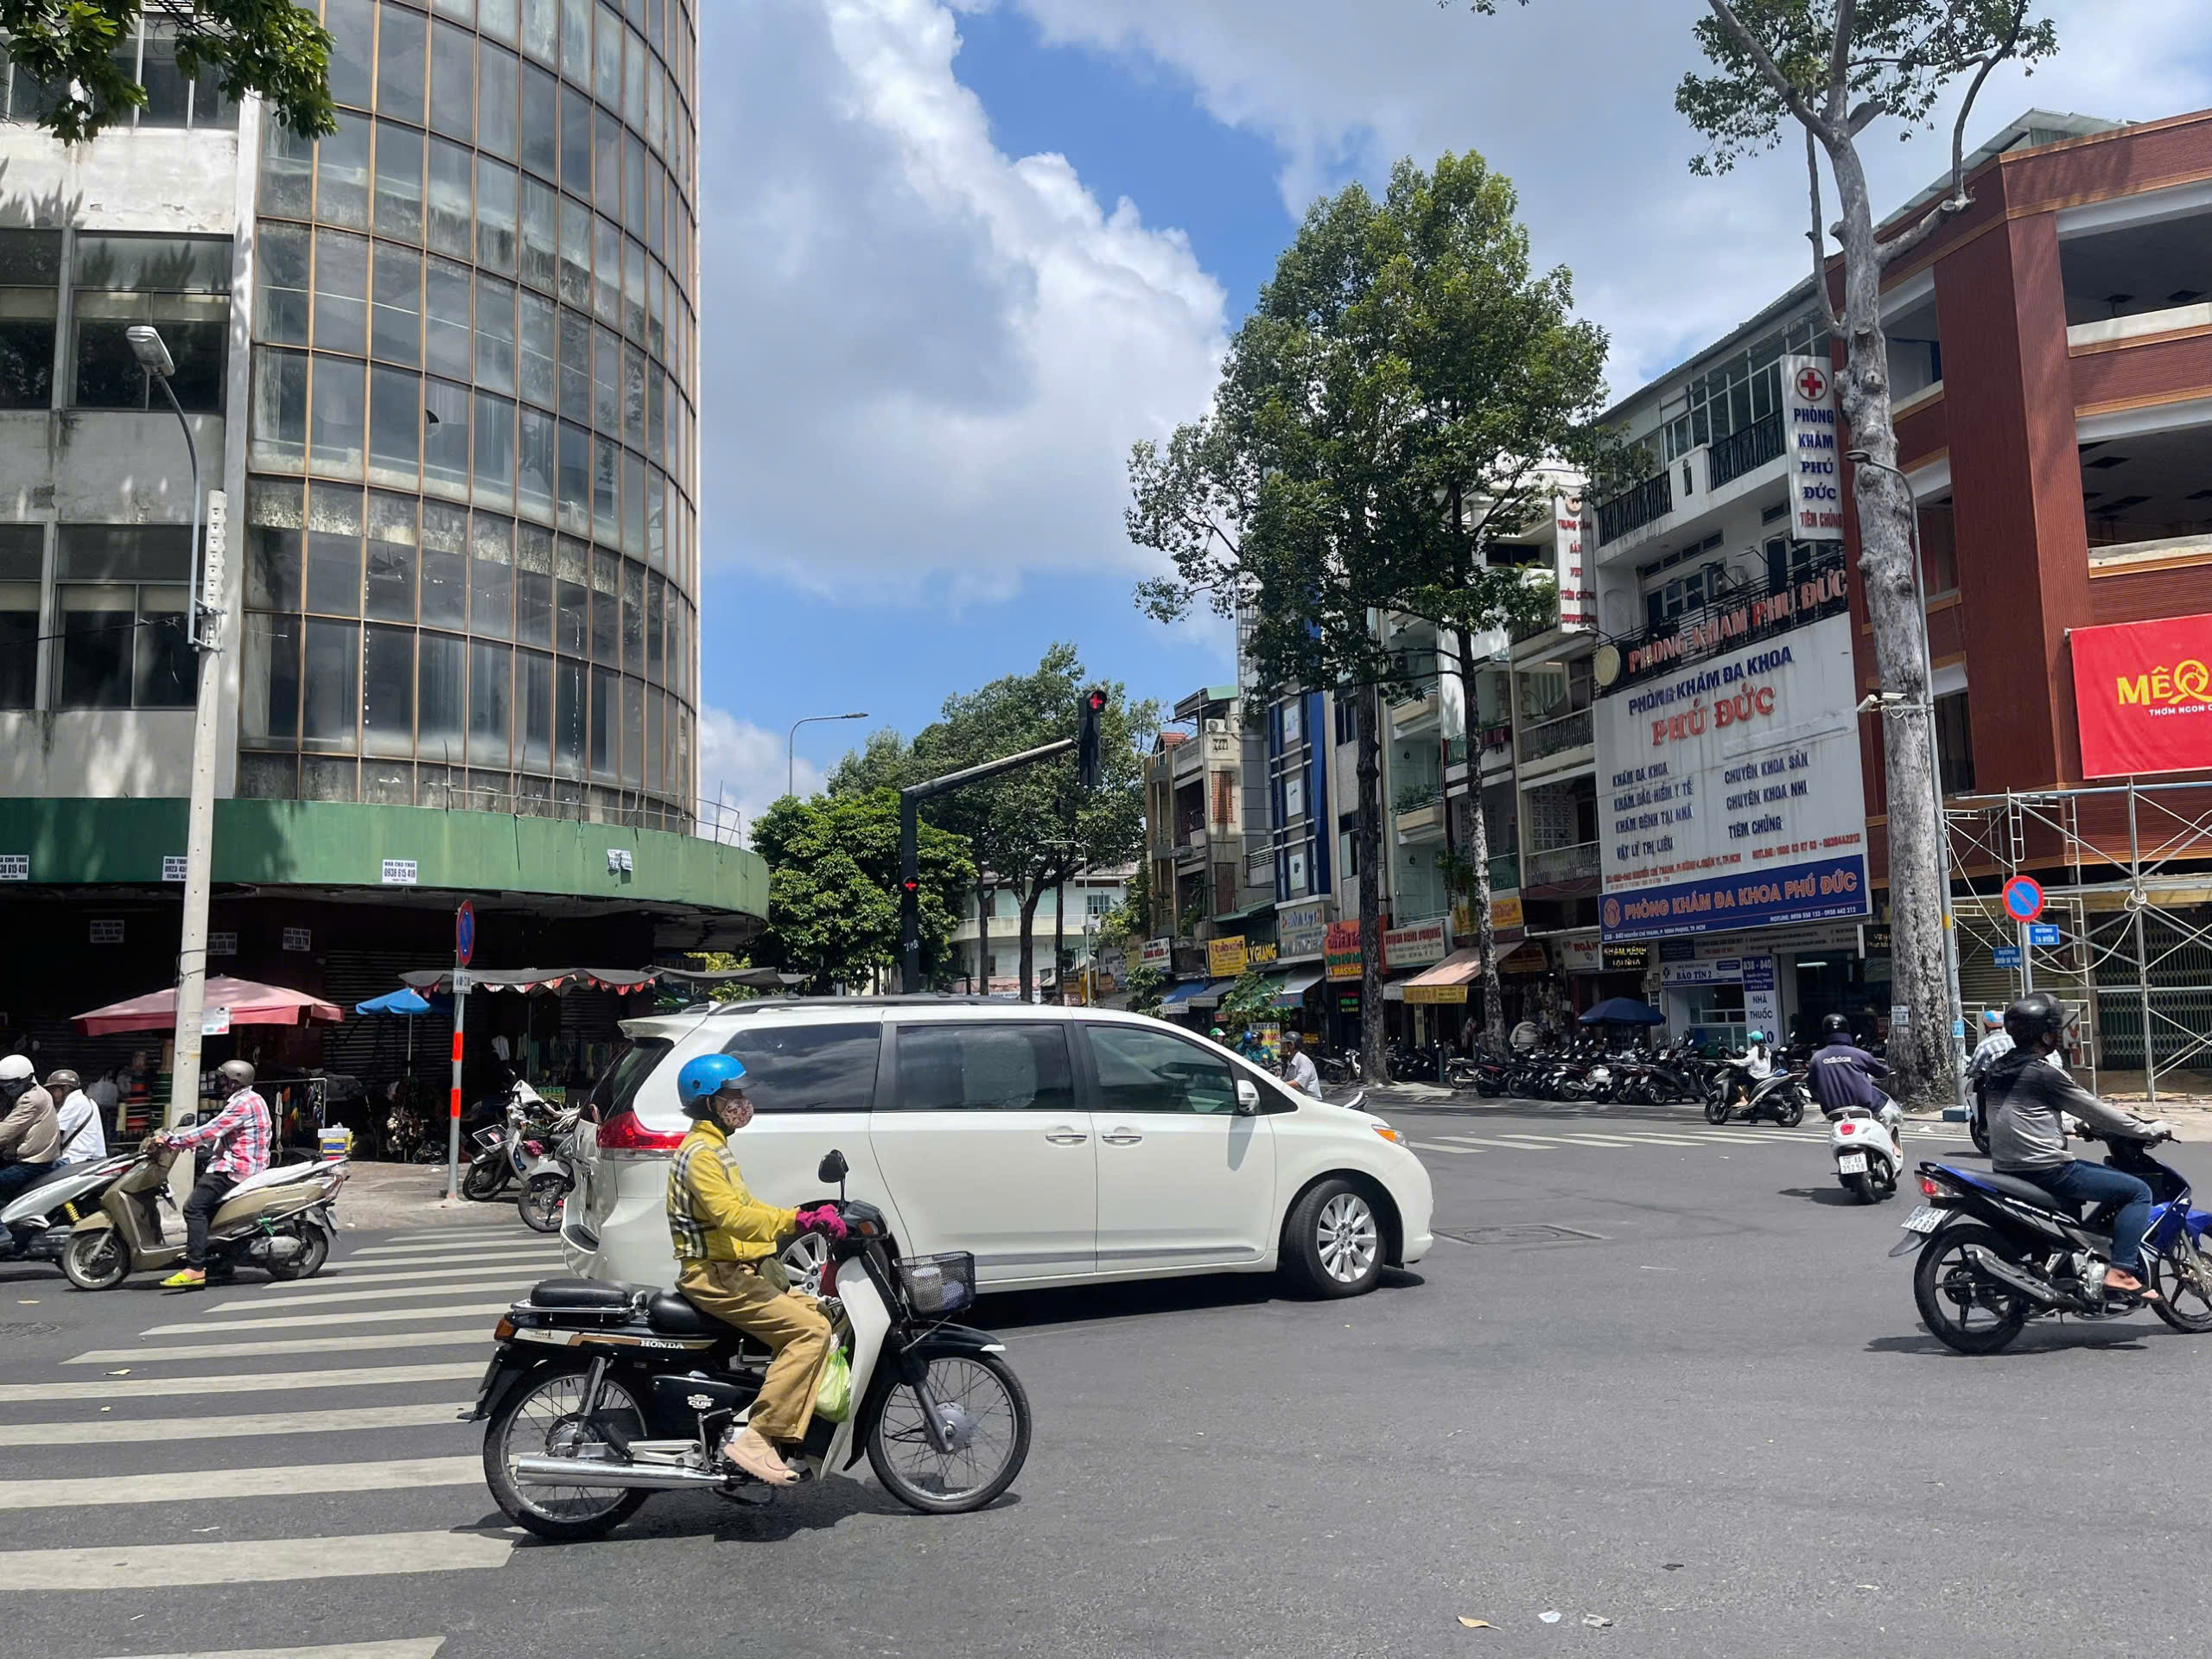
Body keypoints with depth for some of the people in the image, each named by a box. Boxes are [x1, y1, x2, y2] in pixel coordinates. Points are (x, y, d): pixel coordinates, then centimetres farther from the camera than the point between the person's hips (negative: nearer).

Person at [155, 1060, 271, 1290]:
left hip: (237, 1166, -11)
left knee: (194, 1208, -17)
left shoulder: (243, 1104, -14)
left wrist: (172, 1141, -13)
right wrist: (182, 1138, 14)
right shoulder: (252, 1100, 19)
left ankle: (195, 1269, -24)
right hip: (245, 1164, 11)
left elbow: (212, 1130, -19)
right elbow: (216, 1131, 23)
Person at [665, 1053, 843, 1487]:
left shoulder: (716, 1148, 18)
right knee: (810, 1331, -20)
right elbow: (731, 1216, -27)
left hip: (740, 1269, 10)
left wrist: (810, 1218, 12)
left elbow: (745, 1206, 23)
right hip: (715, 1276, -10)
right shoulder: (700, 1154, -15)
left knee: (816, 1319, 7)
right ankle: (756, 1439, -23)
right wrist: (797, 1220, -30)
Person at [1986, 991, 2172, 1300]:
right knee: (2138, 1191, -3)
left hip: (2006, 1169, 9)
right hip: (2045, 1170, -9)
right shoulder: (2044, 1074, -15)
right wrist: (2150, 1130, 5)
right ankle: (2121, 1271, -13)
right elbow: (2093, 1111, -8)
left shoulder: (1998, 1068, 10)